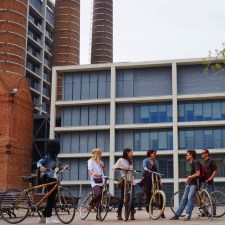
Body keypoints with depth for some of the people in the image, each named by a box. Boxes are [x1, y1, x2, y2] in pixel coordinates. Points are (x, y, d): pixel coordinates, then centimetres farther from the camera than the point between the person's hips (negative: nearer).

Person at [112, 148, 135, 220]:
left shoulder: (130, 161, 19)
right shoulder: (121, 160, 1)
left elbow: (131, 171, 17)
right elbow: (114, 167, -7)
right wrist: (119, 168, -26)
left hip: (131, 181, 5)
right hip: (124, 181, -5)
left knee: (132, 197, -3)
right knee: (122, 197, -4)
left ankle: (132, 214, -1)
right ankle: (119, 214, 4)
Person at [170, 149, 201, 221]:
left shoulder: (196, 162, -10)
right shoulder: (191, 163, 17)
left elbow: (198, 173, -18)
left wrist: (189, 177, -5)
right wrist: (188, 178, 7)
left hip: (194, 183, -9)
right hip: (189, 183, 9)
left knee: (190, 198, -19)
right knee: (184, 198, 7)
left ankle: (188, 215, -18)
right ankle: (176, 215, 7)